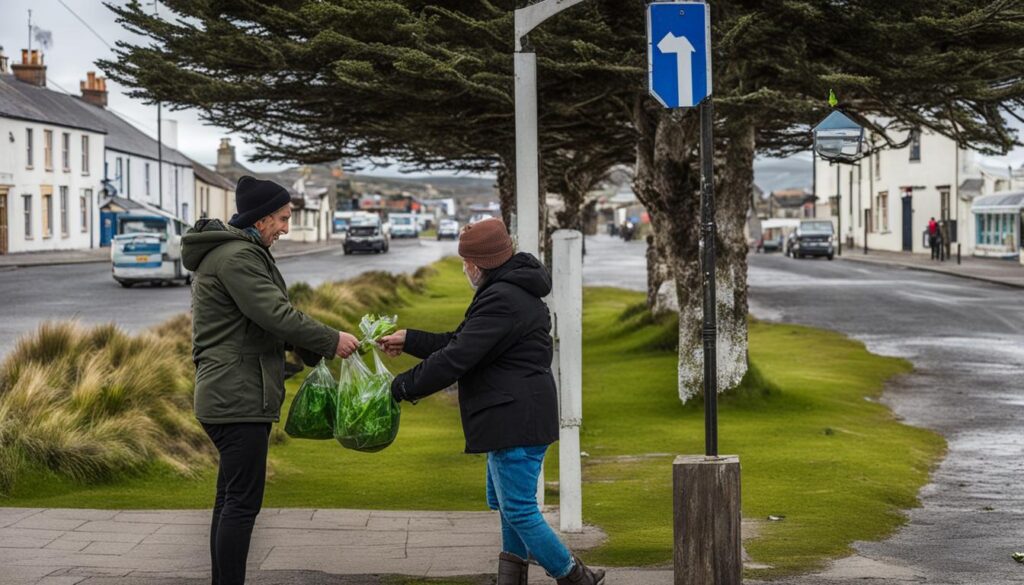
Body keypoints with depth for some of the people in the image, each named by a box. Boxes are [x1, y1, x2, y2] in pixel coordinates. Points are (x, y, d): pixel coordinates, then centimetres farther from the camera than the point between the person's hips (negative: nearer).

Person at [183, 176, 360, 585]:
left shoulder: (240, 252, 18)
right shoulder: (238, 256, -15)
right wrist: (331, 341, -11)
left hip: (228, 396, 11)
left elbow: (264, 320, 21)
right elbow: (277, 315, -21)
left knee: (231, 499, 13)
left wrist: (311, 349, 13)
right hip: (239, 397, -11)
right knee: (243, 503, -10)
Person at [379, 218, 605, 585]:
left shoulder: (501, 300, -20)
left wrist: (401, 387, -13)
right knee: (504, 502, 19)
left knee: (518, 510, -6)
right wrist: (409, 340, 18)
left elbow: (456, 358, -22)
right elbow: (459, 343, 21)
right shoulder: (514, 291, 17)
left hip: (516, 420, -11)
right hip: (515, 419, 11)